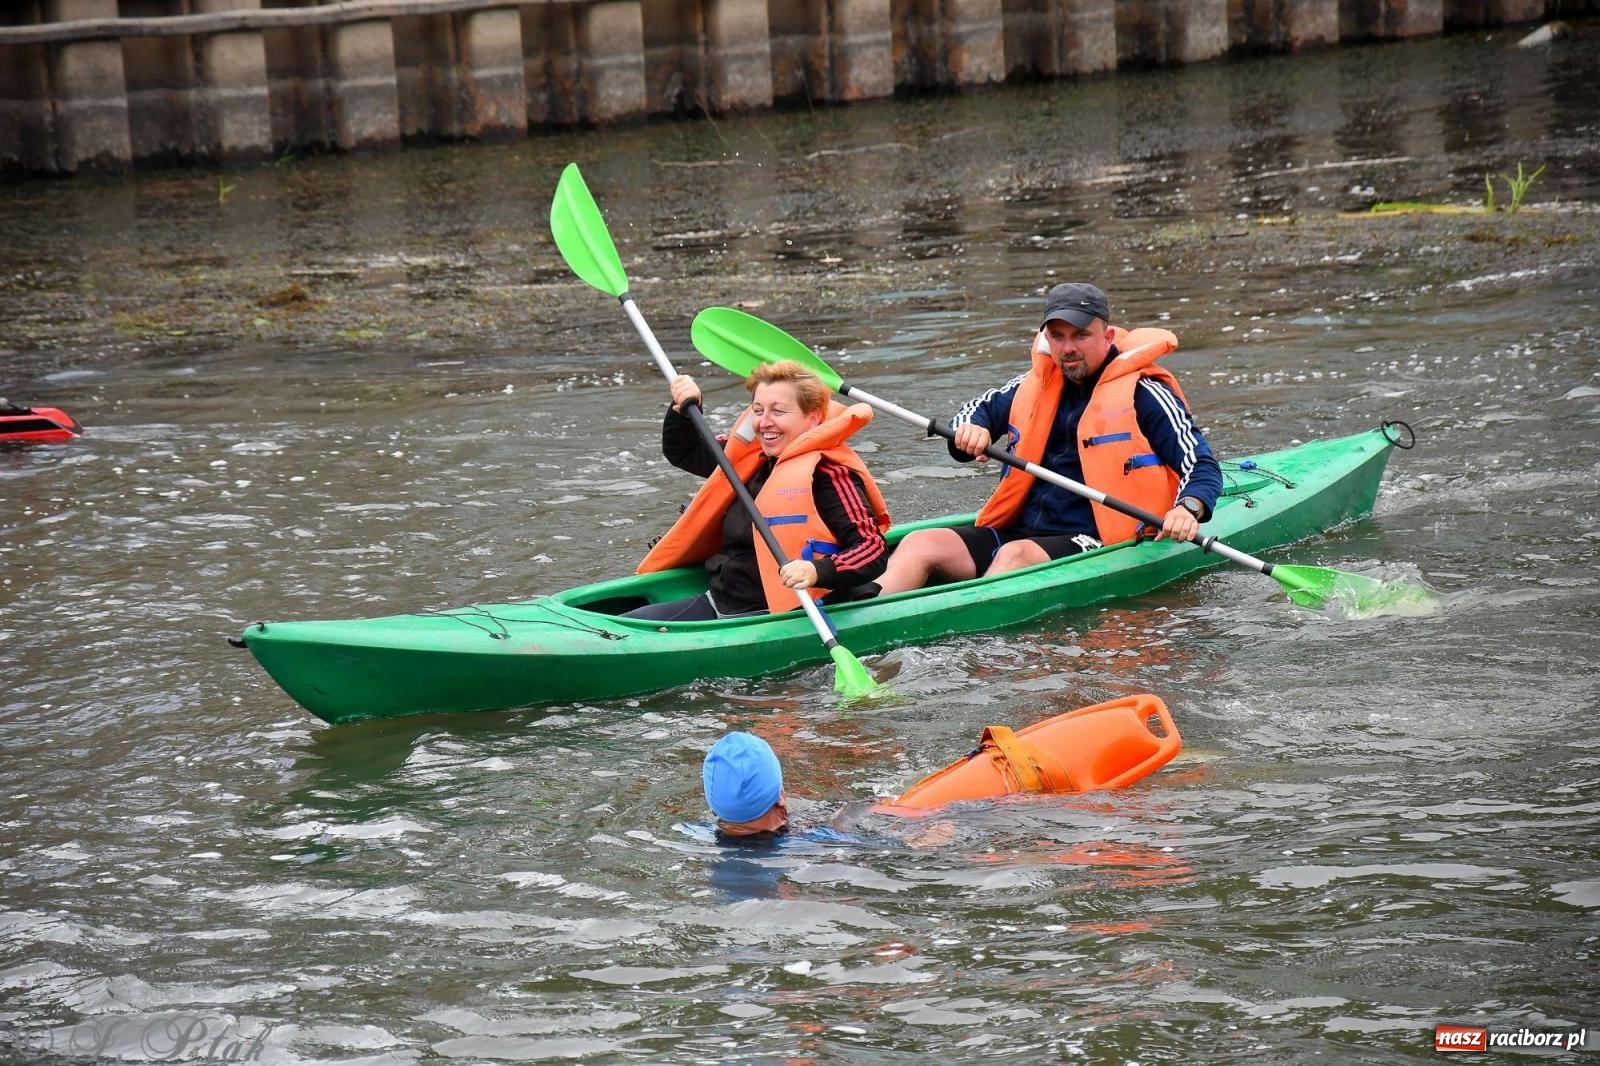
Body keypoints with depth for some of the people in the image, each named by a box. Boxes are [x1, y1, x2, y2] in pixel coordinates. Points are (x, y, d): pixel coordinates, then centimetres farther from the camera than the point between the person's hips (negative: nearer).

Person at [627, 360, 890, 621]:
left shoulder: (829, 475, -13)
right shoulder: (751, 459, 13)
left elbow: (874, 552, -22)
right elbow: (683, 453, 30)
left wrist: (818, 571, -38)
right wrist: (684, 410, 11)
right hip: (716, 604, 9)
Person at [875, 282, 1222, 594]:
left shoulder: (1142, 393, 0)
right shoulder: (1034, 385, 16)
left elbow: (1202, 466, -3)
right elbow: (977, 412, 31)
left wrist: (1187, 509, -25)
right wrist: (970, 430, 4)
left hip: (1091, 541, -6)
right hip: (1017, 529, 6)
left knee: (1016, 556, -36)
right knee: (920, 545, -17)